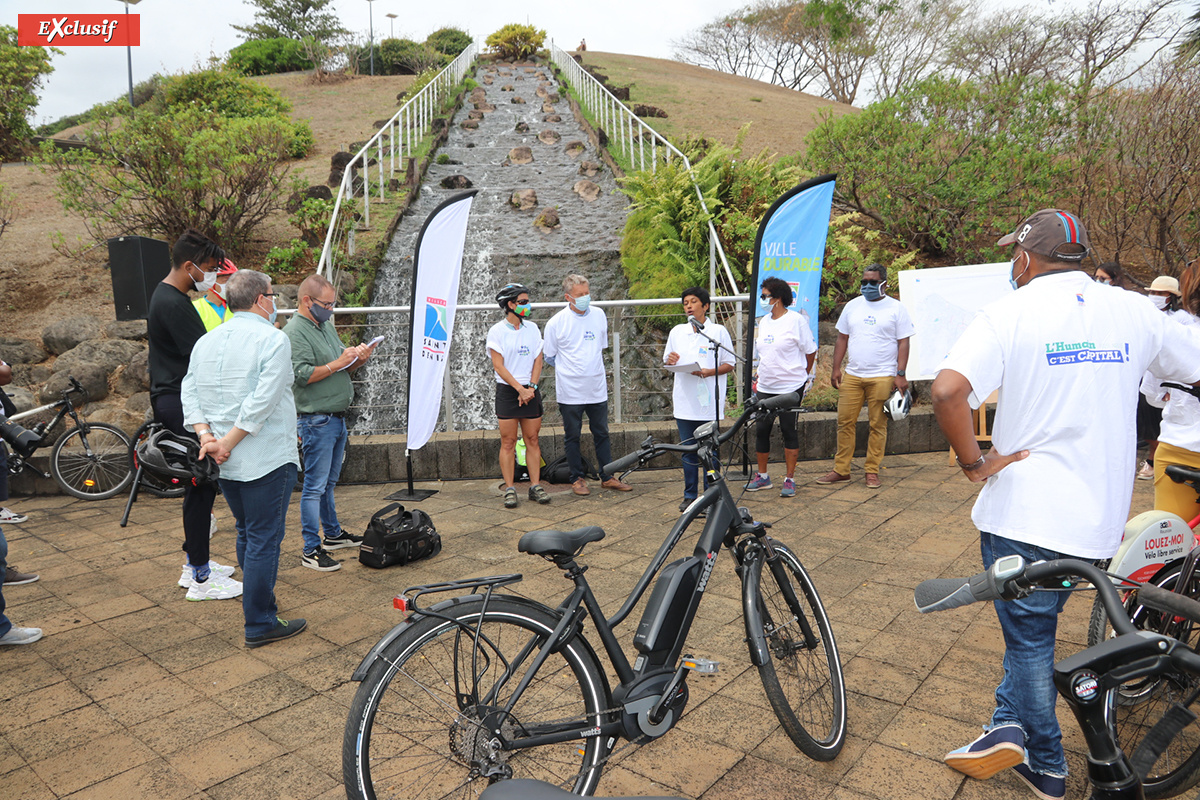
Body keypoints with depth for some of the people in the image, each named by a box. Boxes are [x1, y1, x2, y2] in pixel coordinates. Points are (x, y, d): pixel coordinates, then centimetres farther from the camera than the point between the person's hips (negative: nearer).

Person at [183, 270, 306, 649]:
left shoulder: (206, 340, 10)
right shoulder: (274, 339, -12)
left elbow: (189, 393, 5)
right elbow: (262, 401, -21)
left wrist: (206, 435, -3)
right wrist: (229, 442, -16)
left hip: (226, 462, 8)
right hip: (267, 458, -7)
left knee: (247, 533, 21)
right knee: (264, 539, 0)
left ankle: (258, 599, 36)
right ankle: (260, 624, 7)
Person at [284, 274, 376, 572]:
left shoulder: (326, 325, 16)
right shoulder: (295, 332, -12)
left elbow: (342, 369, 21)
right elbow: (301, 374, -22)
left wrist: (358, 359, 1)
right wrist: (338, 363, -20)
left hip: (337, 418, 9)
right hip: (316, 421, -9)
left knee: (329, 482, 19)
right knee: (315, 486, -4)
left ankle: (333, 534, 31)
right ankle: (310, 550, 3)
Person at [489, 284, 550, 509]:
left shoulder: (532, 328, 9)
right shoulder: (496, 331, -4)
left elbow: (538, 360, 6)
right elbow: (499, 366, -9)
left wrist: (531, 387, -7)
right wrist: (520, 389, -14)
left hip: (530, 391, 4)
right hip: (507, 391, -3)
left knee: (532, 440, 5)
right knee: (508, 442, 0)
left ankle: (535, 486, 12)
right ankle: (509, 489, 6)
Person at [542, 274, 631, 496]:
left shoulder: (599, 315, 3)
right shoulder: (556, 323, -8)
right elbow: (548, 356, 3)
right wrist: (571, 369, 1)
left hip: (597, 388, 3)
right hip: (570, 391, -3)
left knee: (601, 434, 12)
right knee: (572, 437, 8)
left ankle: (607, 477, 23)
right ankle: (577, 479, 21)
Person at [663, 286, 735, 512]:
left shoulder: (718, 331, 0)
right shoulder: (677, 332, 11)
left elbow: (729, 365, 0)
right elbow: (667, 362, 18)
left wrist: (708, 372, -17)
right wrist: (669, 361, -6)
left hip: (709, 400, -3)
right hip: (684, 400, 3)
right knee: (688, 450, 8)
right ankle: (690, 495, 19)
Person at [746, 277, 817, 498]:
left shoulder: (796, 320, -9)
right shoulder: (763, 322, 10)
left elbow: (810, 351, -1)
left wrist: (804, 376, 8)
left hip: (790, 387, -6)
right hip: (765, 388, 6)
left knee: (788, 430, 1)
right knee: (761, 430, 6)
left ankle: (790, 479, 12)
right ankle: (762, 476, 21)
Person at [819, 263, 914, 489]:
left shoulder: (896, 308, 2)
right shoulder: (853, 306, 13)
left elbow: (903, 343, -1)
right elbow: (842, 338, 14)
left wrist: (901, 374, -8)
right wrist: (836, 368, 7)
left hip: (882, 377, -3)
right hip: (852, 375, 4)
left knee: (878, 425, 1)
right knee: (845, 422, 2)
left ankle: (872, 472, 11)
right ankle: (841, 470, 11)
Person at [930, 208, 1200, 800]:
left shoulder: (1010, 313, -12)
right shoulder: (1132, 311, 2)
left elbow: (947, 391, -29)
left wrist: (974, 463, -14)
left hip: (1023, 512, -5)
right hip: (1101, 517, 5)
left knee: (1029, 635, 11)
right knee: (1035, 623, 23)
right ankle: (1010, 724, 22)